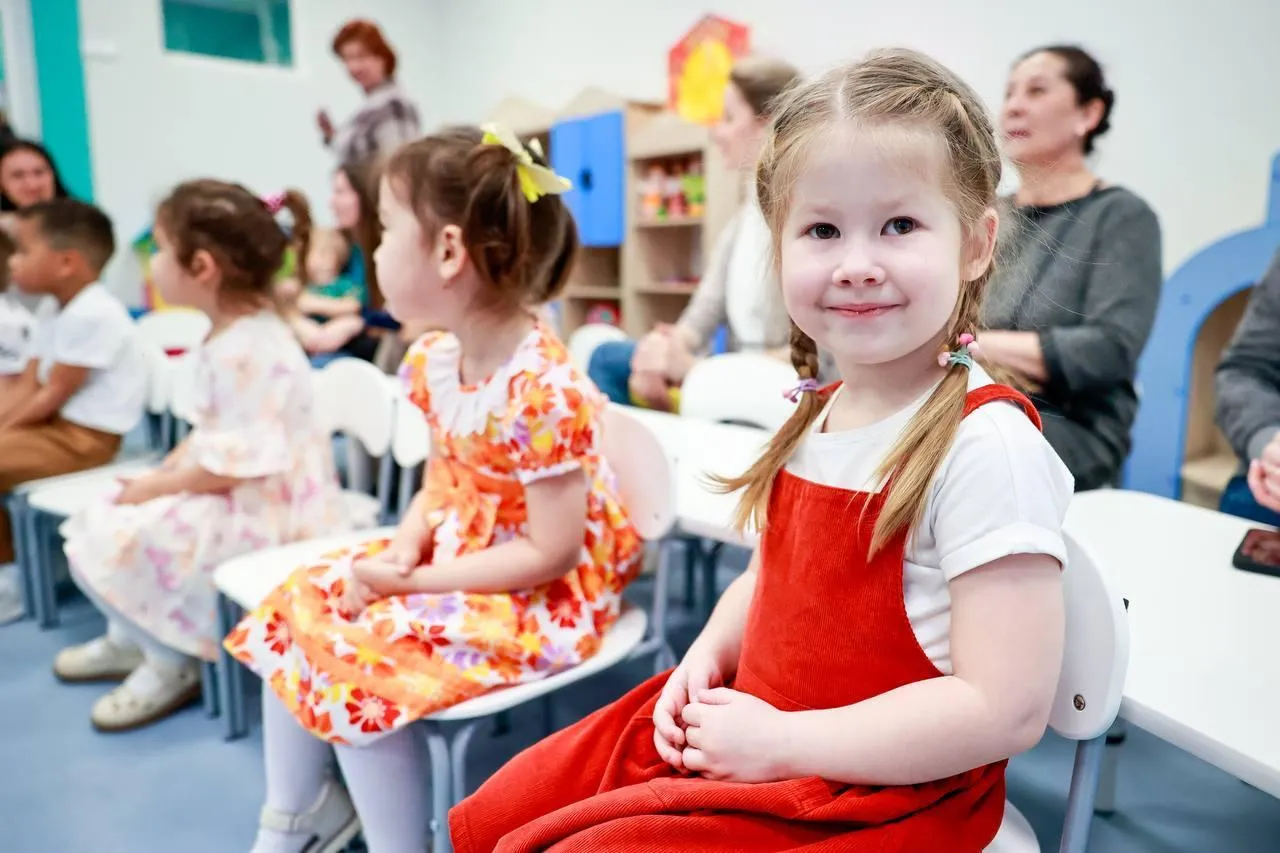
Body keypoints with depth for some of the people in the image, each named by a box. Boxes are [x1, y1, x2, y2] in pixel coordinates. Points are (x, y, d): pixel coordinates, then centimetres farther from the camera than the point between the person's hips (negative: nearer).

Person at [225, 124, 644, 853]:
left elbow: (551, 553, -25)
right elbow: (443, 484, 10)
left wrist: (411, 581, -21)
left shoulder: (540, 389, -28)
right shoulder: (433, 361, 0)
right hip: (454, 555, 9)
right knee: (294, 613, 6)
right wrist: (403, 548, -11)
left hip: (541, 596, -9)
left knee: (359, 667, -19)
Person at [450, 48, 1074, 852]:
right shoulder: (819, 413, 1)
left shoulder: (987, 445, -22)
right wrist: (706, 657, -2)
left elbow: (1006, 710, -23)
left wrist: (778, 740, -20)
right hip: (740, 731, 7)